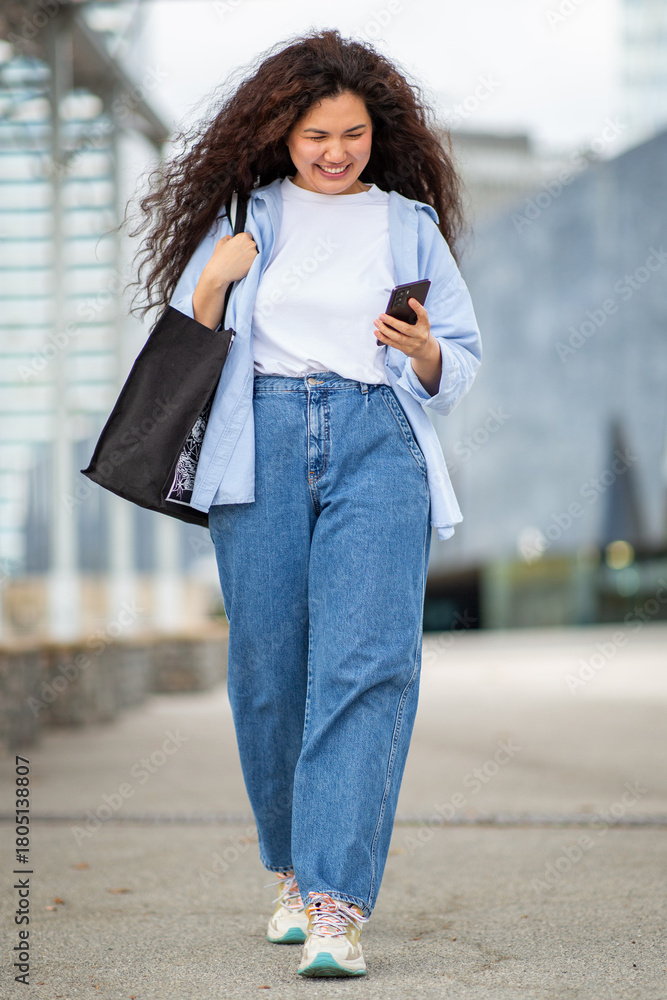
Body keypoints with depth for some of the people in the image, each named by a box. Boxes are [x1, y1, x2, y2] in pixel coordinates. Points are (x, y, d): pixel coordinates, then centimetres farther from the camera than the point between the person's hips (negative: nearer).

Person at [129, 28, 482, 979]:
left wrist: (423, 350, -7)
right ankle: (294, 871, 22)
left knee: (366, 661, -15)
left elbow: (460, 370, 16)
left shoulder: (410, 224, 16)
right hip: (263, 439, 1)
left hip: (377, 444, -1)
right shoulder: (244, 219, 15)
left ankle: (337, 904, -19)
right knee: (267, 668, 1)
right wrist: (214, 280, -2)